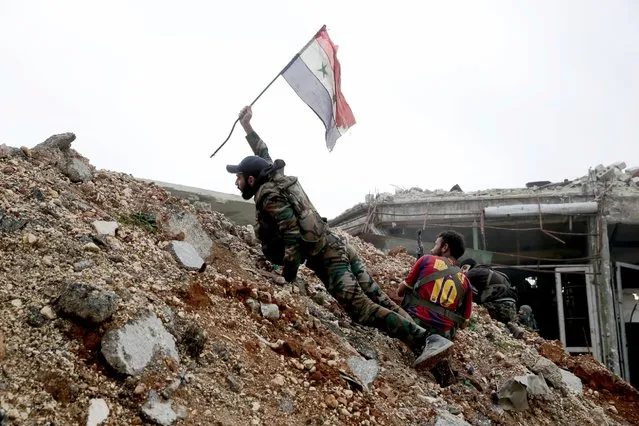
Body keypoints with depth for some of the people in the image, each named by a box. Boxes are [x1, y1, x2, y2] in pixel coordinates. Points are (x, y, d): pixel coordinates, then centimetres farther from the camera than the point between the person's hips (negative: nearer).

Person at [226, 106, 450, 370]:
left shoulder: (268, 195, -8)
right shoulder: (276, 178, 17)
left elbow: (292, 235, -19)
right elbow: (264, 156, 39)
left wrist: (288, 276, -15)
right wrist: (247, 127, 44)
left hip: (326, 258, -9)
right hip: (337, 246, 9)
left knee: (363, 308, -14)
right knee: (377, 299, 5)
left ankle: (422, 342, -18)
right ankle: (427, 340, 0)